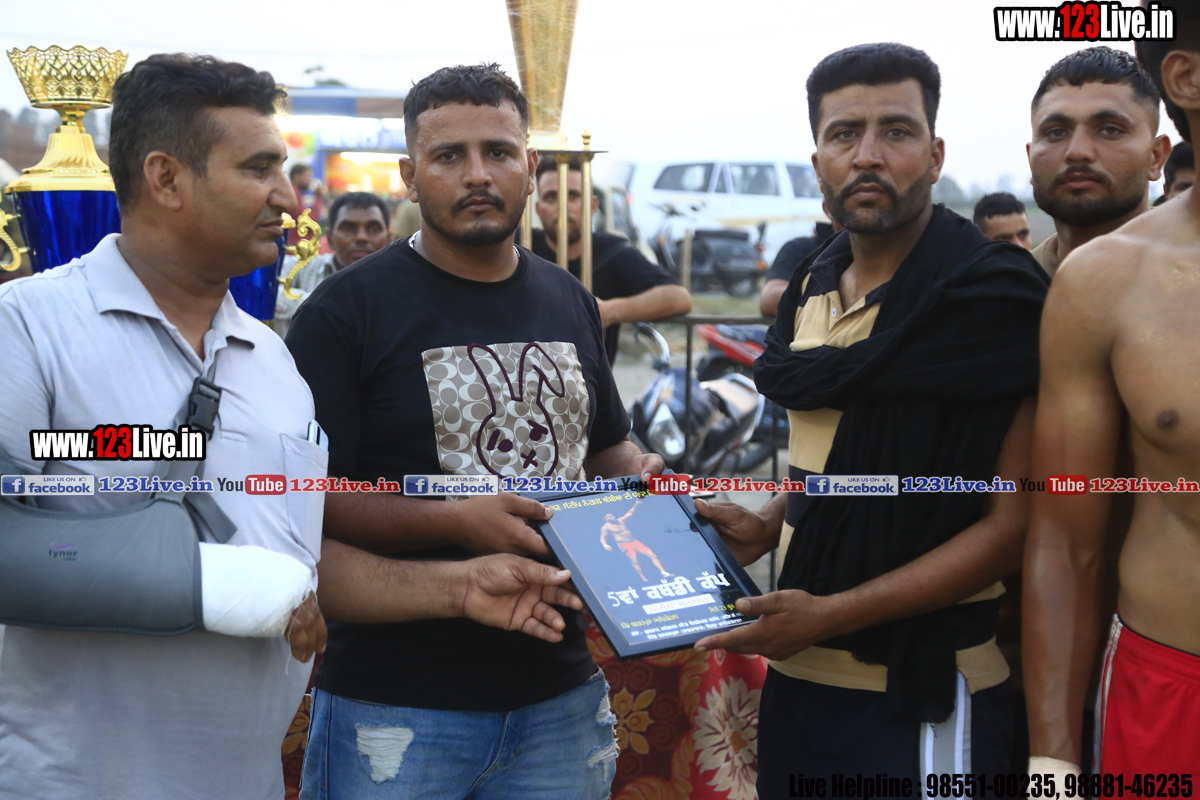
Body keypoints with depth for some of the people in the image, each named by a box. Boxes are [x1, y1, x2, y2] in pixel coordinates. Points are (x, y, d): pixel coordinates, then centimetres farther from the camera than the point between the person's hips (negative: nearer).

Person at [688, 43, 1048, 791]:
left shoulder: (992, 294, -14)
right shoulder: (814, 289, 8)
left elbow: (1012, 526, -16)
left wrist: (833, 614, -19)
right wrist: (767, 526, 2)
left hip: (924, 698, -7)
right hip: (799, 672, 7)